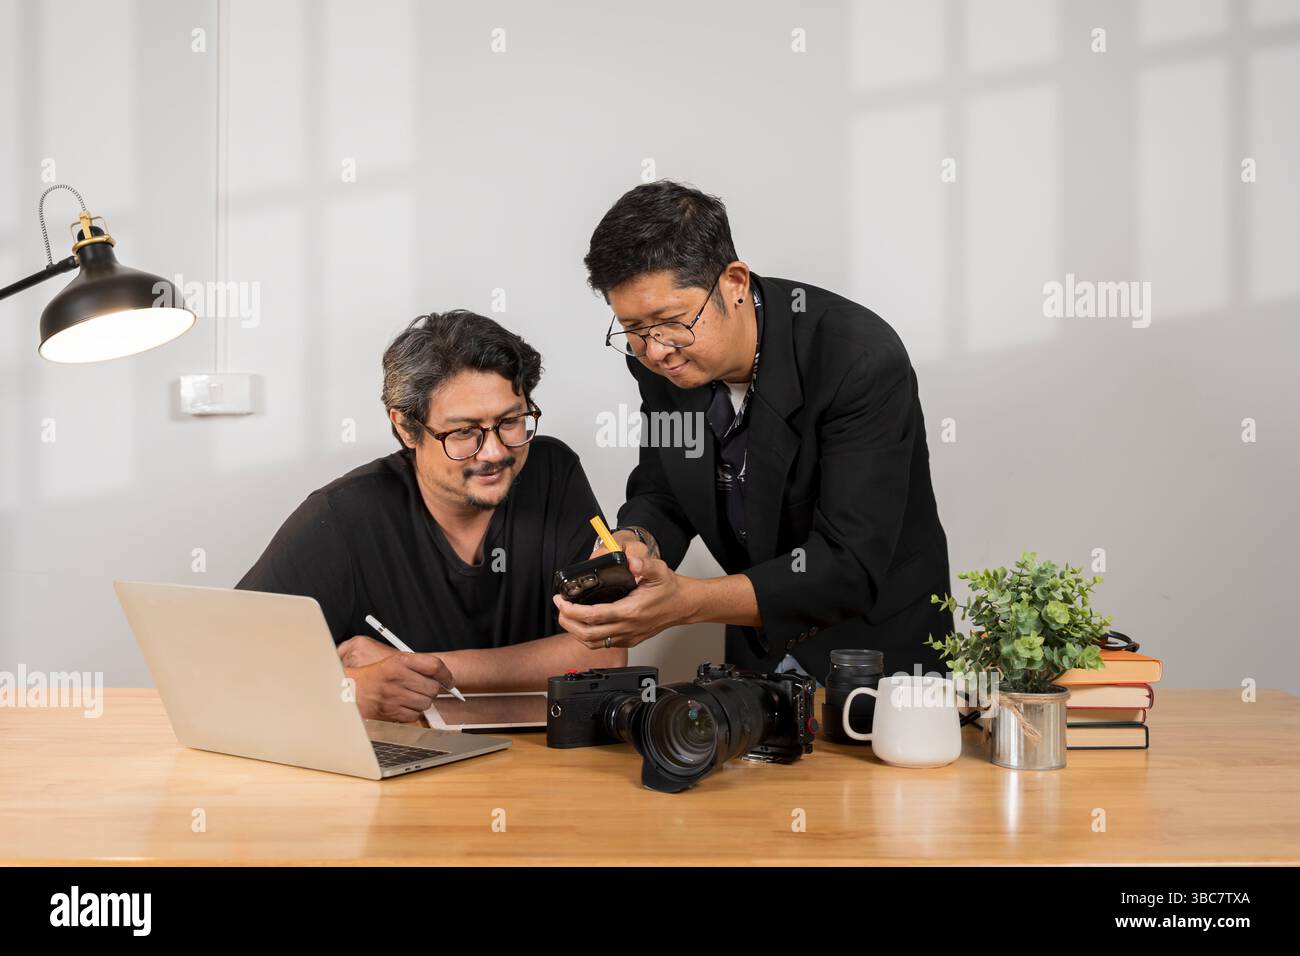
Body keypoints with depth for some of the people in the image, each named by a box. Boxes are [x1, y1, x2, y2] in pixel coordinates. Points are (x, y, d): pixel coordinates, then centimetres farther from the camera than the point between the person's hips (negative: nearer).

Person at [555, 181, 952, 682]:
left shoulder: (863, 360, -26)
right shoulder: (661, 360, -9)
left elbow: (851, 567, -28)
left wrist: (685, 601, -38)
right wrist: (633, 543, -20)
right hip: (758, 650, 2)